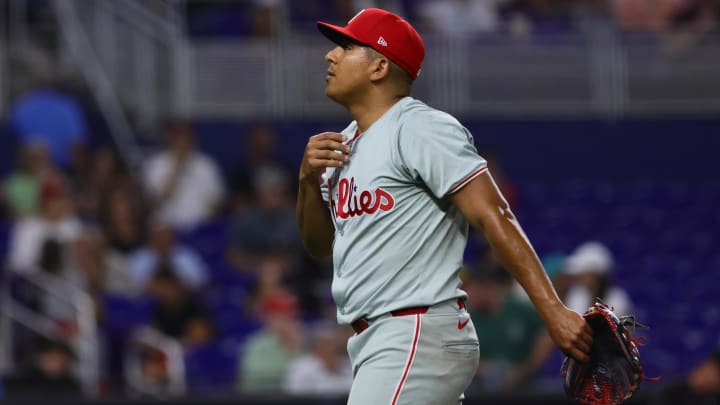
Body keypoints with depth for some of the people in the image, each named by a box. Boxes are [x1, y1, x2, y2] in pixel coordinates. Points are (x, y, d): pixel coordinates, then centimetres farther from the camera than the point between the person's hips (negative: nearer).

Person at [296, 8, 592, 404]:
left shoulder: (421, 129, -11)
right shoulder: (345, 144, 16)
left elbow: (493, 217, -19)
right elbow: (319, 245, 21)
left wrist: (553, 311, -27)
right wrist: (309, 178, 1)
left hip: (419, 339, -9)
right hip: (373, 342, 9)